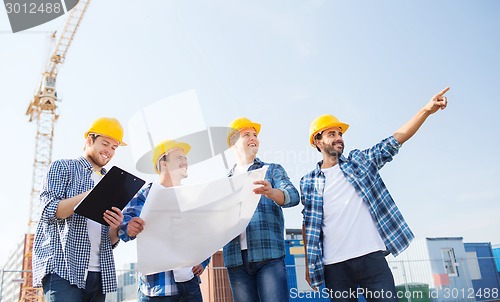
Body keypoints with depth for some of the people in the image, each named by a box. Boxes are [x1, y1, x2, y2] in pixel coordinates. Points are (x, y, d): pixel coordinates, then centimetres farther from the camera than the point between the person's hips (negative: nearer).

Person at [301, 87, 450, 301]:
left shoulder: (360, 161, 10)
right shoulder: (308, 182, 9)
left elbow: (395, 140, 2)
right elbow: (308, 225, 11)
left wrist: (426, 110, -8)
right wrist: (309, 265, 9)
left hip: (371, 257, 0)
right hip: (334, 267, 0)